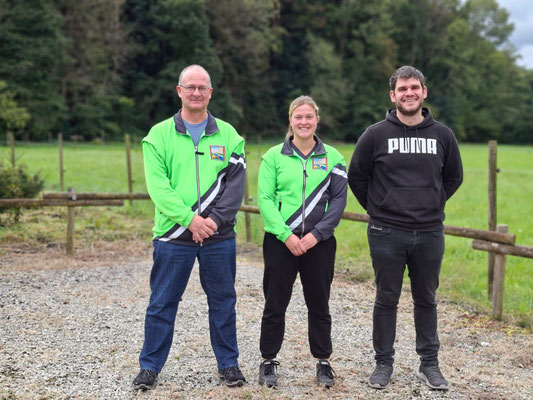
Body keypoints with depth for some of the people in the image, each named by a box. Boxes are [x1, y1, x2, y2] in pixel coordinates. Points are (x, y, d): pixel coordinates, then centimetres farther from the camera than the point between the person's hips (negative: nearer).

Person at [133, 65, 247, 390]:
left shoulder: (228, 135, 6)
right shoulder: (159, 135, 2)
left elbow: (235, 184, -1)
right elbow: (158, 186, -7)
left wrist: (215, 219, -14)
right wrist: (189, 218, -17)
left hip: (219, 237, 1)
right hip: (173, 236, -1)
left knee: (223, 302, 11)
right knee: (162, 304, 6)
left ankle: (229, 363, 25)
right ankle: (150, 366, 20)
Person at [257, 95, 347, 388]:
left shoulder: (332, 157, 4)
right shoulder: (274, 156, 2)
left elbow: (339, 200, 0)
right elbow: (264, 199, -4)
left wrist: (316, 234, -11)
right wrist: (286, 235, -14)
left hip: (319, 243, 1)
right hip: (280, 242, -1)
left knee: (319, 304, 9)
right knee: (275, 304, 6)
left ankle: (323, 363, 23)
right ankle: (268, 362, 20)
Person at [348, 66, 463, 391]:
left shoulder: (442, 135, 3)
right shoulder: (376, 135, -3)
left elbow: (454, 177, 16)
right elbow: (356, 177, 5)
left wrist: (433, 205, 10)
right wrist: (377, 208, 4)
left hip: (430, 234, 2)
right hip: (387, 235, -2)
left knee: (426, 300, 12)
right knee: (387, 300, 8)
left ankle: (430, 364, 24)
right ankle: (384, 363, 20)